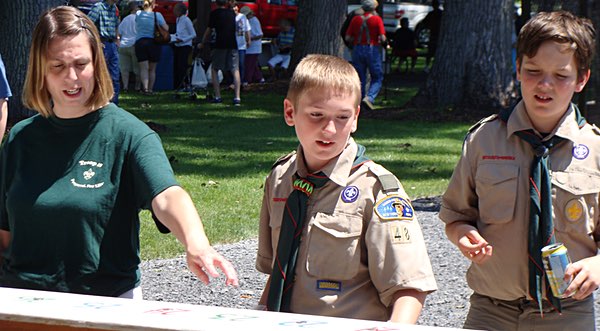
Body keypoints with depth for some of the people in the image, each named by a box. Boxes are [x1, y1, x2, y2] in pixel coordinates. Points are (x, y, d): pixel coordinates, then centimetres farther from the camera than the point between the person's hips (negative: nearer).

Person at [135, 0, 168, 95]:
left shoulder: (138, 15, 2)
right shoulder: (157, 15, -6)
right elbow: (166, 28, -8)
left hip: (140, 42, 1)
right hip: (154, 42, -1)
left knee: (144, 68, -4)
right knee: (152, 69, 13)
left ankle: (145, 88, -22)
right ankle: (150, 89, 17)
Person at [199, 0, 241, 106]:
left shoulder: (214, 13, 1)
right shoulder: (232, 12, 14)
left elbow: (209, 30, 4)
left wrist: (202, 43, 19)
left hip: (220, 44, -3)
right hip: (233, 44, 3)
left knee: (214, 70, 10)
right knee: (235, 70, 1)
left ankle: (217, 96, 2)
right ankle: (237, 97, -10)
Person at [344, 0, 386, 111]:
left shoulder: (355, 19, 3)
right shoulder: (377, 19, -5)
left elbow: (348, 38, 1)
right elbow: (382, 38, -12)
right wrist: (381, 41, 10)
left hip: (358, 50, 3)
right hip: (372, 50, -3)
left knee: (360, 79, 11)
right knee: (377, 78, 8)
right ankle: (369, 98, -13)